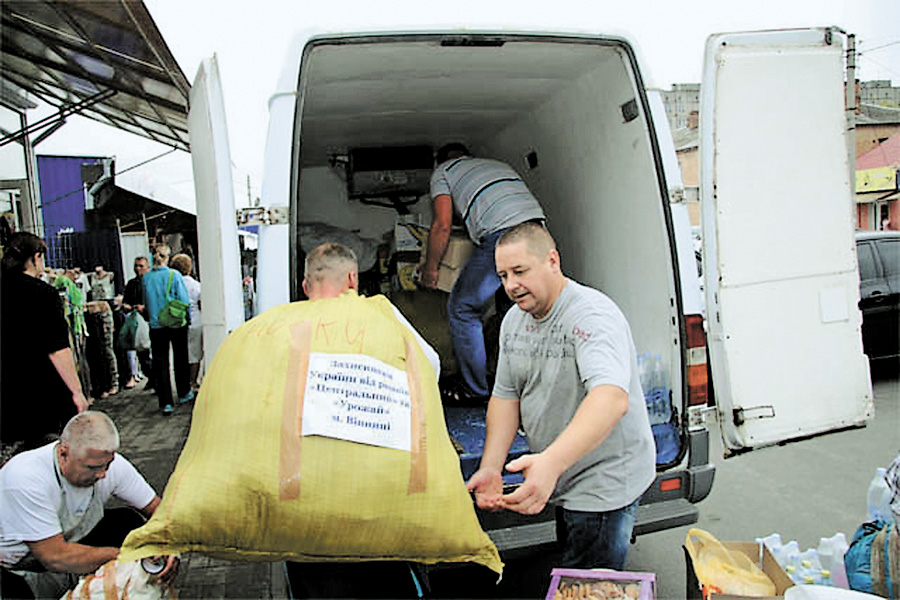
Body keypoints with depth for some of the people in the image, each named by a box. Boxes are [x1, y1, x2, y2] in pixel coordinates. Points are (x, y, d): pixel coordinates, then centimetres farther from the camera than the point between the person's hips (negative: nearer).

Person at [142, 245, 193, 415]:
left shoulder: (146, 277, -2)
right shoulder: (174, 275, -11)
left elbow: (146, 302, 8)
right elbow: (184, 300, -9)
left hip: (156, 326, 2)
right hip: (177, 324, -1)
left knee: (160, 363, 5)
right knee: (180, 359, 15)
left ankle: (166, 403, 3)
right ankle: (184, 394, 28)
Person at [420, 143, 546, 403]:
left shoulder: (443, 171, 20)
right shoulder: (498, 164, 37)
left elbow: (442, 226, 10)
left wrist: (430, 269, 21)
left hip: (501, 235, -7)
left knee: (462, 309, 6)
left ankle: (474, 389, 10)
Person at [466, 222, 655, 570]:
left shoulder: (592, 315, -26)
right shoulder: (514, 320, 1)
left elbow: (612, 398, -41)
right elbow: (505, 396, 4)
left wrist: (550, 462, -55)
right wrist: (491, 468, -10)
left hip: (604, 484, -8)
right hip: (561, 481, 8)